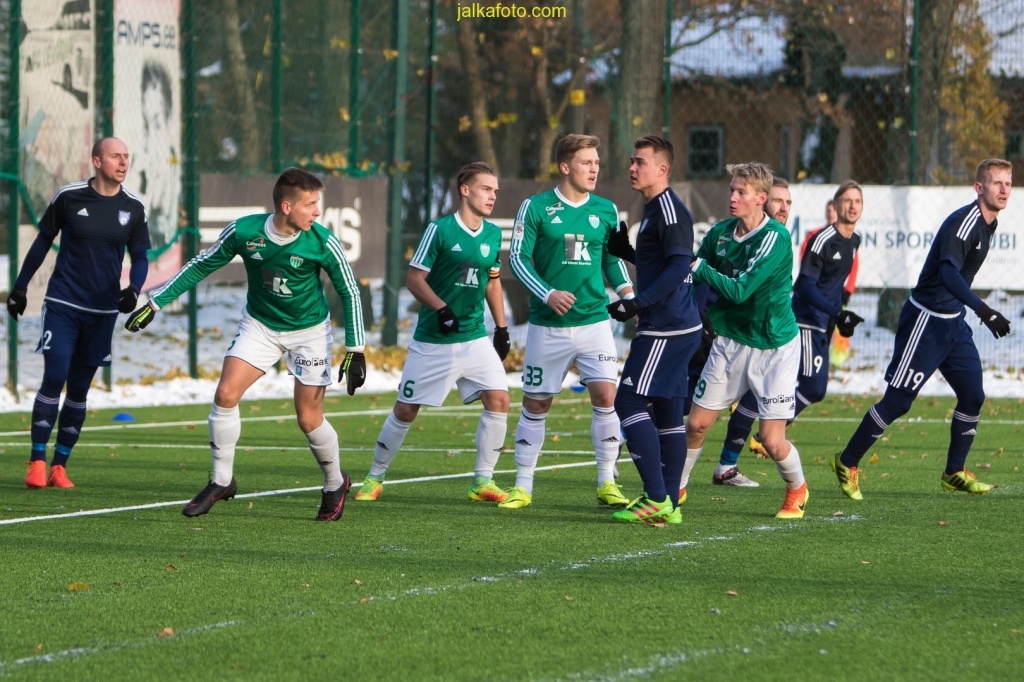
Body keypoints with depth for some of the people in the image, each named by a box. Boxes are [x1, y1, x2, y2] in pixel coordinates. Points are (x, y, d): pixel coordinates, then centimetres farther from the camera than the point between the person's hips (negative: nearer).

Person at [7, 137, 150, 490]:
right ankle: (37, 463, -5)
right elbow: (43, 240, 6)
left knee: (79, 390, 6)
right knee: (53, 380, -11)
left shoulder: (133, 208, 1)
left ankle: (60, 466, 12)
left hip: (103, 313, 3)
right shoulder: (68, 196, -5)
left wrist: (134, 289, -13)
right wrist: (20, 287, 9)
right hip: (63, 305, -3)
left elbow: (139, 256, 8)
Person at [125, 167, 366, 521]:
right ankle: (221, 482, 2)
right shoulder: (244, 232, -19)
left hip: (309, 332, -2)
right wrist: (155, 304, -3)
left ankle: (335, 484, 25)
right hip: (260, 324, 2)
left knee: (309, 419, -2)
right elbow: (200, 267, -3)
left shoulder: (322, 242, -22)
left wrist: (355, 351, -14)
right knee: (225, 394, -14)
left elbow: (350, 292, -9)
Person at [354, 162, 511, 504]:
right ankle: (375, 478, 20)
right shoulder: (440, 230, -10)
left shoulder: (493, 235, 6)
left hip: (475, 338, 4)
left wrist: (501, 328, 14)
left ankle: (483, 481, 0)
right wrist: (441, 308, -22)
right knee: (405, 409, 2)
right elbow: (415, 278, -9)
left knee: (499, 399, -12)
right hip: (433, 341, -4)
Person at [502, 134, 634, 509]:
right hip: (547, 324, -2)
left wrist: (627, 293, -1)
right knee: (535, 404, 4)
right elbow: (518, 257, -5)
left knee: (605, 395, -11)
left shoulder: (606, 210, 7)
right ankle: (523, 486, 15)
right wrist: (548, 294, -18)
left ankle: (607, 483, 0)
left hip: (594, 320, 2)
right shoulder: (535, 207, -3)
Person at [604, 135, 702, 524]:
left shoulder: (669, 210, -14)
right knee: (667, 412, 11)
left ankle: (657, 499, -12)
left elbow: (679, 266, -24)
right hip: (677, 327, 11)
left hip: (666, 328, -11)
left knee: (629, 403, -11)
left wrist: (638, 303, -27)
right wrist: (625, 251, 18)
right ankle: (669, 504, 14)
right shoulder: (654, 209, 18)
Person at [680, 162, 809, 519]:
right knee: (696, 424, 2)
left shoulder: (776, 238, -21)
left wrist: (698, 267, -23)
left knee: (772, 441, -7)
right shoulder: (719, 233, -3)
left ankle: (796, 489, 23)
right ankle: (675, 488, 24)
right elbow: (693, 275, 10)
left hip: (774, 347, -5)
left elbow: (739, 291, -27)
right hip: (730, 340, 5)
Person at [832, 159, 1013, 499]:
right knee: (898, 400, -5)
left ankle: (955, 473, 18)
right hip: (926, 320, -9)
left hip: (953, 323, 9)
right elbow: (948, 272, -35)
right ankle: (847, 463, 9)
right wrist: (983, 310, -46)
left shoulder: (987, 224, 9)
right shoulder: (964, 222, -21)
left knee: (973, 395, 4)